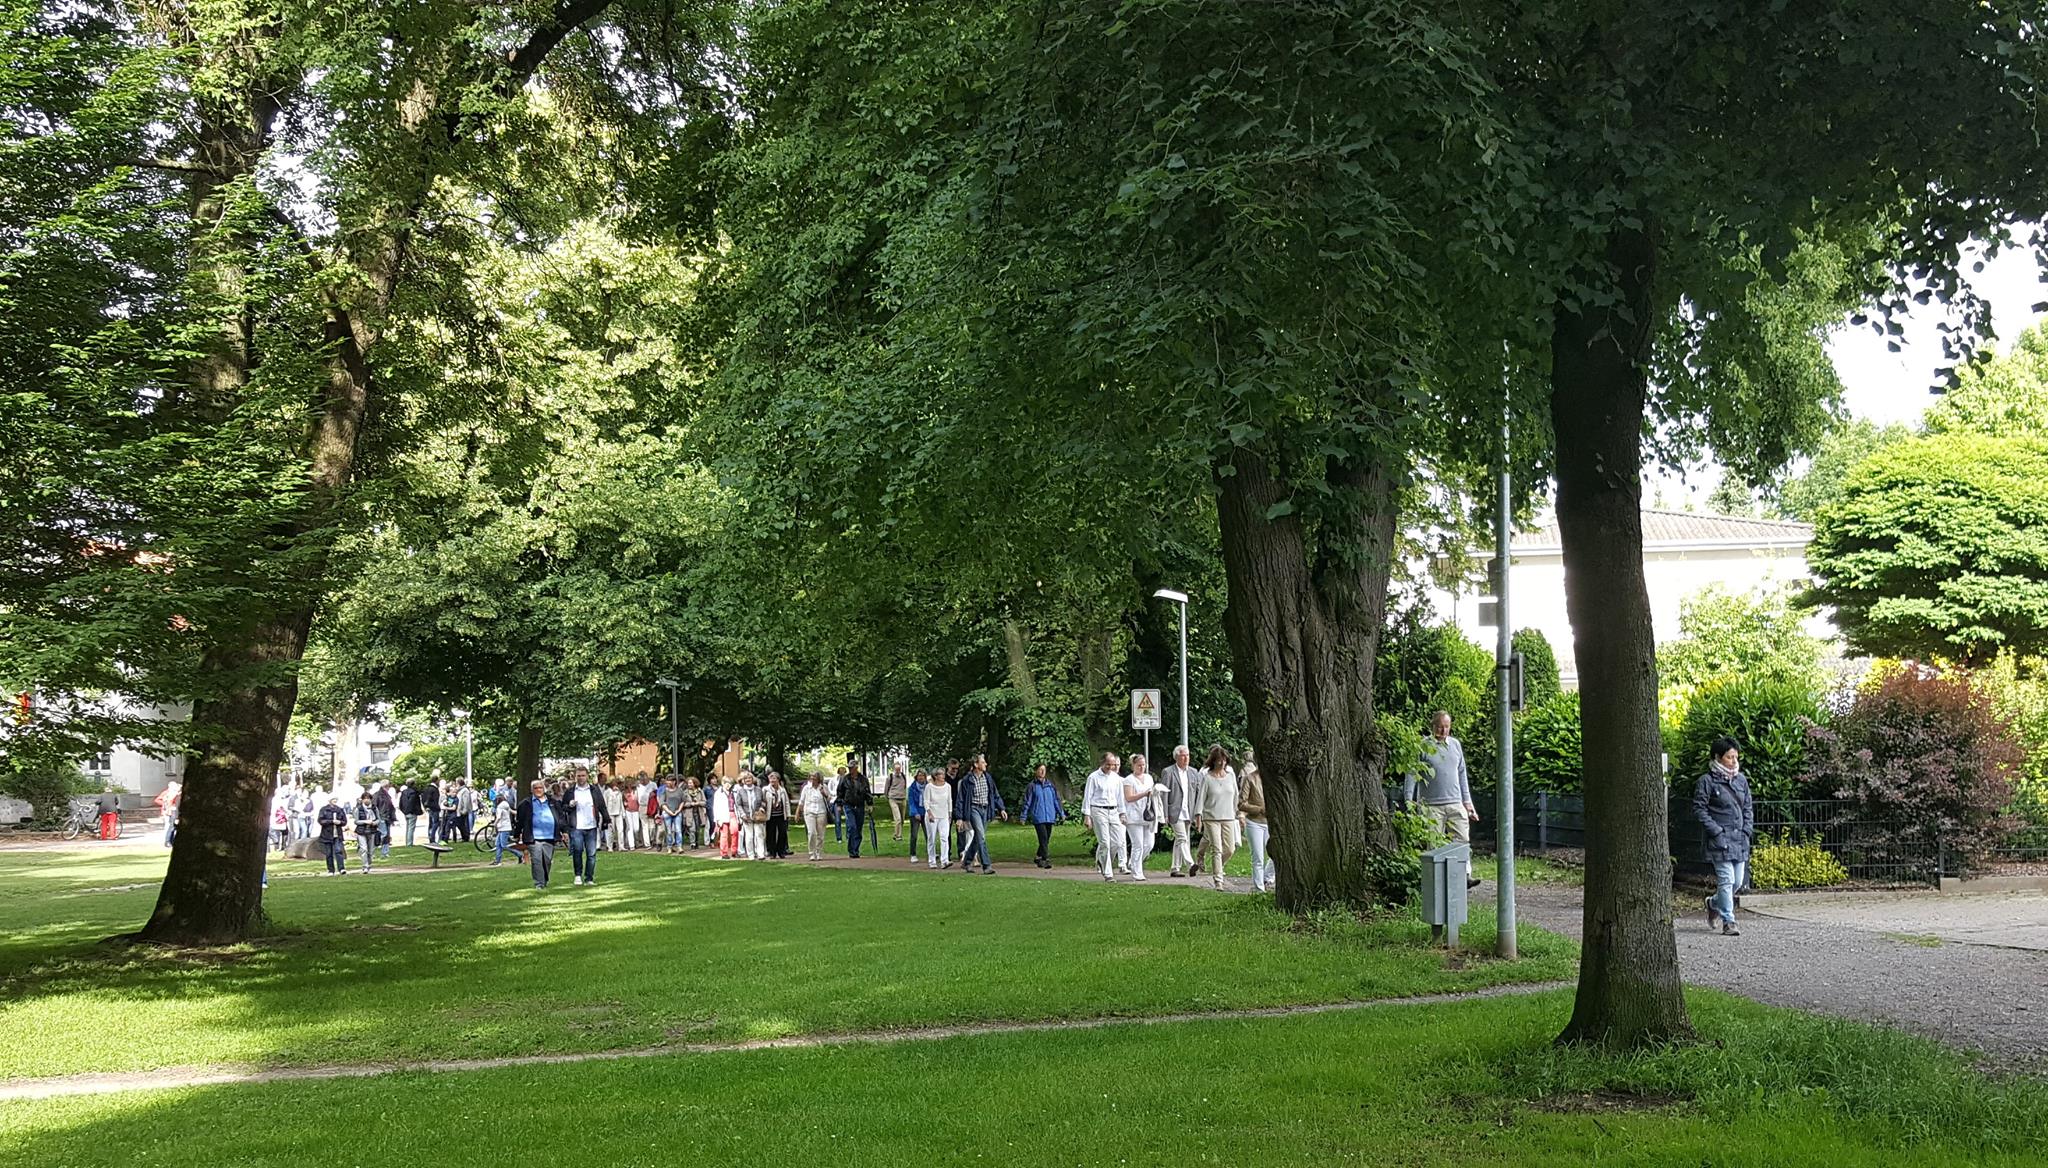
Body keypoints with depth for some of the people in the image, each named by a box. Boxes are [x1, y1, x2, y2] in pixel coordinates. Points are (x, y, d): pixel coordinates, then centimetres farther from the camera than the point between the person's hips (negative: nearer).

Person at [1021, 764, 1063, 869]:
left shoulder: (1050, 785, 10)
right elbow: (1027, 802, 2)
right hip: (1038, 817, -4)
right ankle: (1046, 859, -14)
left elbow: (1056, 800, 16)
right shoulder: (1032, 786, 0)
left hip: (1050, 816, 4)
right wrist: (1024, 817, 1)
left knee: (1046, 839, 9)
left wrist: (1061, 813, 14)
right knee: (1043, 838, -13)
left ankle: (1038, 858, 26)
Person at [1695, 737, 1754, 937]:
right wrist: (1716, 830, -13)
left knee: (1739, 881, 10)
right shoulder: (1707, 781, -6)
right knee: (1726, 881, -9)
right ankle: (1728, 922, -2)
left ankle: (1714, 904, 34)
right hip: (1720, 839, -6)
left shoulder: (1741, 779, 12)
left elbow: (1748, 807, 18)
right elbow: (1699, 809, -7)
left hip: (1740, 839, 6)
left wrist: (1747, 829, 5)